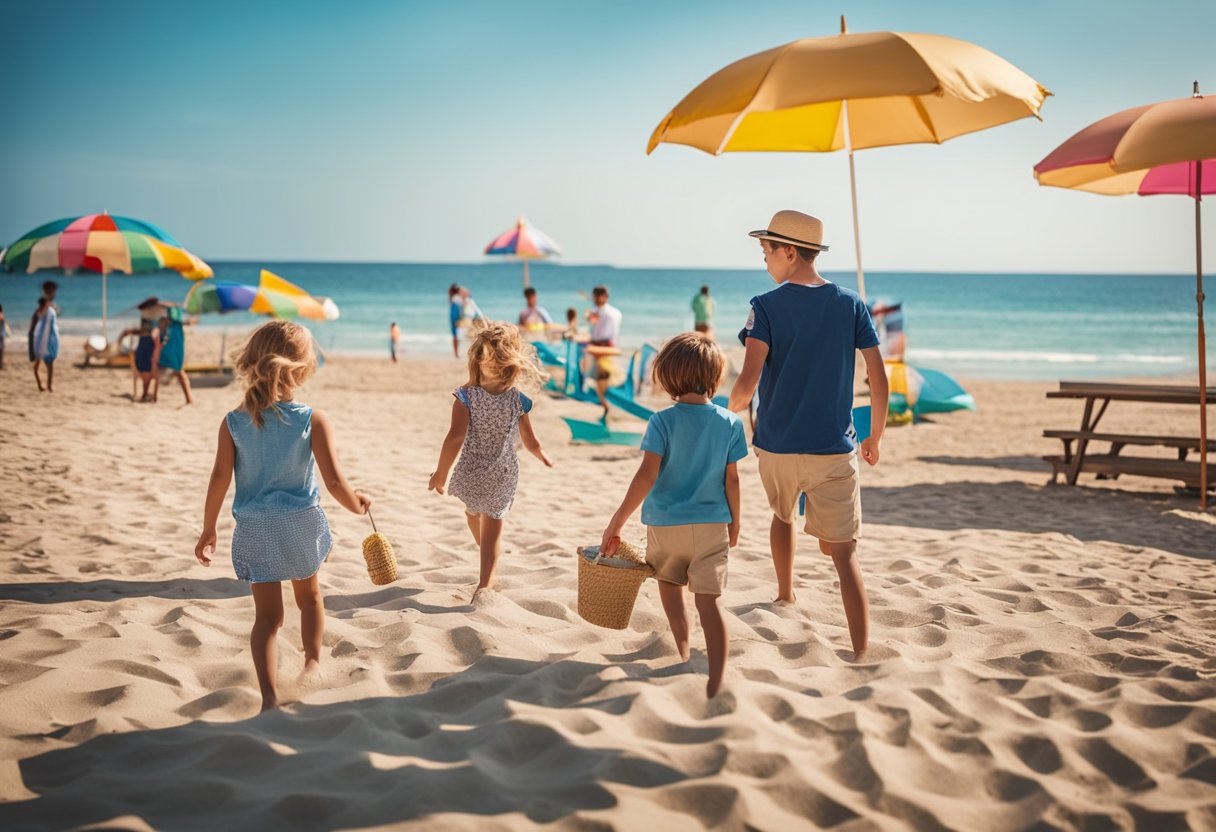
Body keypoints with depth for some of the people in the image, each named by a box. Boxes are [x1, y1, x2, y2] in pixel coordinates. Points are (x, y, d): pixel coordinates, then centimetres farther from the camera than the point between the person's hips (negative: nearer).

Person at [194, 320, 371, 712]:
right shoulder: (313, 421, -11)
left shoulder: (233, 423, -5)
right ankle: (313, 661, 26)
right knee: (309, 595, 27)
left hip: (254, 530, 1)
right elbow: (334, 482, -13)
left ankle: (270, 695, -5)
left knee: (267, 613, 6)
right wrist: (357, 503, 8)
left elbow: (220, 479, -5)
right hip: (302, 522, -1)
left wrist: (208, 531, 5)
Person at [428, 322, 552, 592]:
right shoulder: (518, 401, -9)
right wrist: (544, 458, 21)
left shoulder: (466, 397, -16)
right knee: (493, 528, 8)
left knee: (473, 513, 29)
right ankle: (485, 583, 0)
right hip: (504, 477, 0)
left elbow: (455, 437, -24)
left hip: (471, 474, 0)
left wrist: (441, 472, -14)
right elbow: (531, 443, -1)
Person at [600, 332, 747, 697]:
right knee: (708, 602, -2)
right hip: (712, 524, 1)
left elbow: (647, 475, -18)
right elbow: (732, 480, 0)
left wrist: (616, 523, -16)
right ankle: (715, 683, -13)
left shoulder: (662, 421, -10)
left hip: (665, 524, -1)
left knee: (669, 582, 24)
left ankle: (682, 656, 37)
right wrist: (735, 522, 15)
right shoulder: (730, 423, -3)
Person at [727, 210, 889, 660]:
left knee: (783, 515, 30)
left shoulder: (767, 306, -8)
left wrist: (729, 413, 4)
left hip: (777, 446, 0)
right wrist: (875, 438, 13)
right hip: (834, 449, 1)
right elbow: (879, 381, 0)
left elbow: (747, 381, -18)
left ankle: (786, 594, 46)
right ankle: (861, 652, -9)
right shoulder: (851, 304, 1)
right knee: (842, 552, 1)